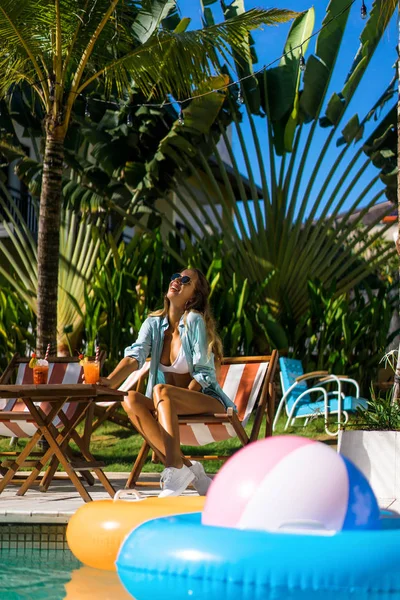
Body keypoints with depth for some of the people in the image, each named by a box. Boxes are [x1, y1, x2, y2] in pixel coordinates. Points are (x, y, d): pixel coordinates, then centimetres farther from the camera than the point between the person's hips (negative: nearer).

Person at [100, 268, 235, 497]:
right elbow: (134, 357, -10)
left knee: (161, 390, -33)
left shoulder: (195, 321, -11)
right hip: (172, 405, 6)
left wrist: (179, 399, -22)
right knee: (131, 400, -23)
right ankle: (187, 467, -25)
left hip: (208, 402, -6)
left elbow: (205, 373, -12)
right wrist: (109, 382, -29)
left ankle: (175, 470, -42)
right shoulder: (154, 323, 5)